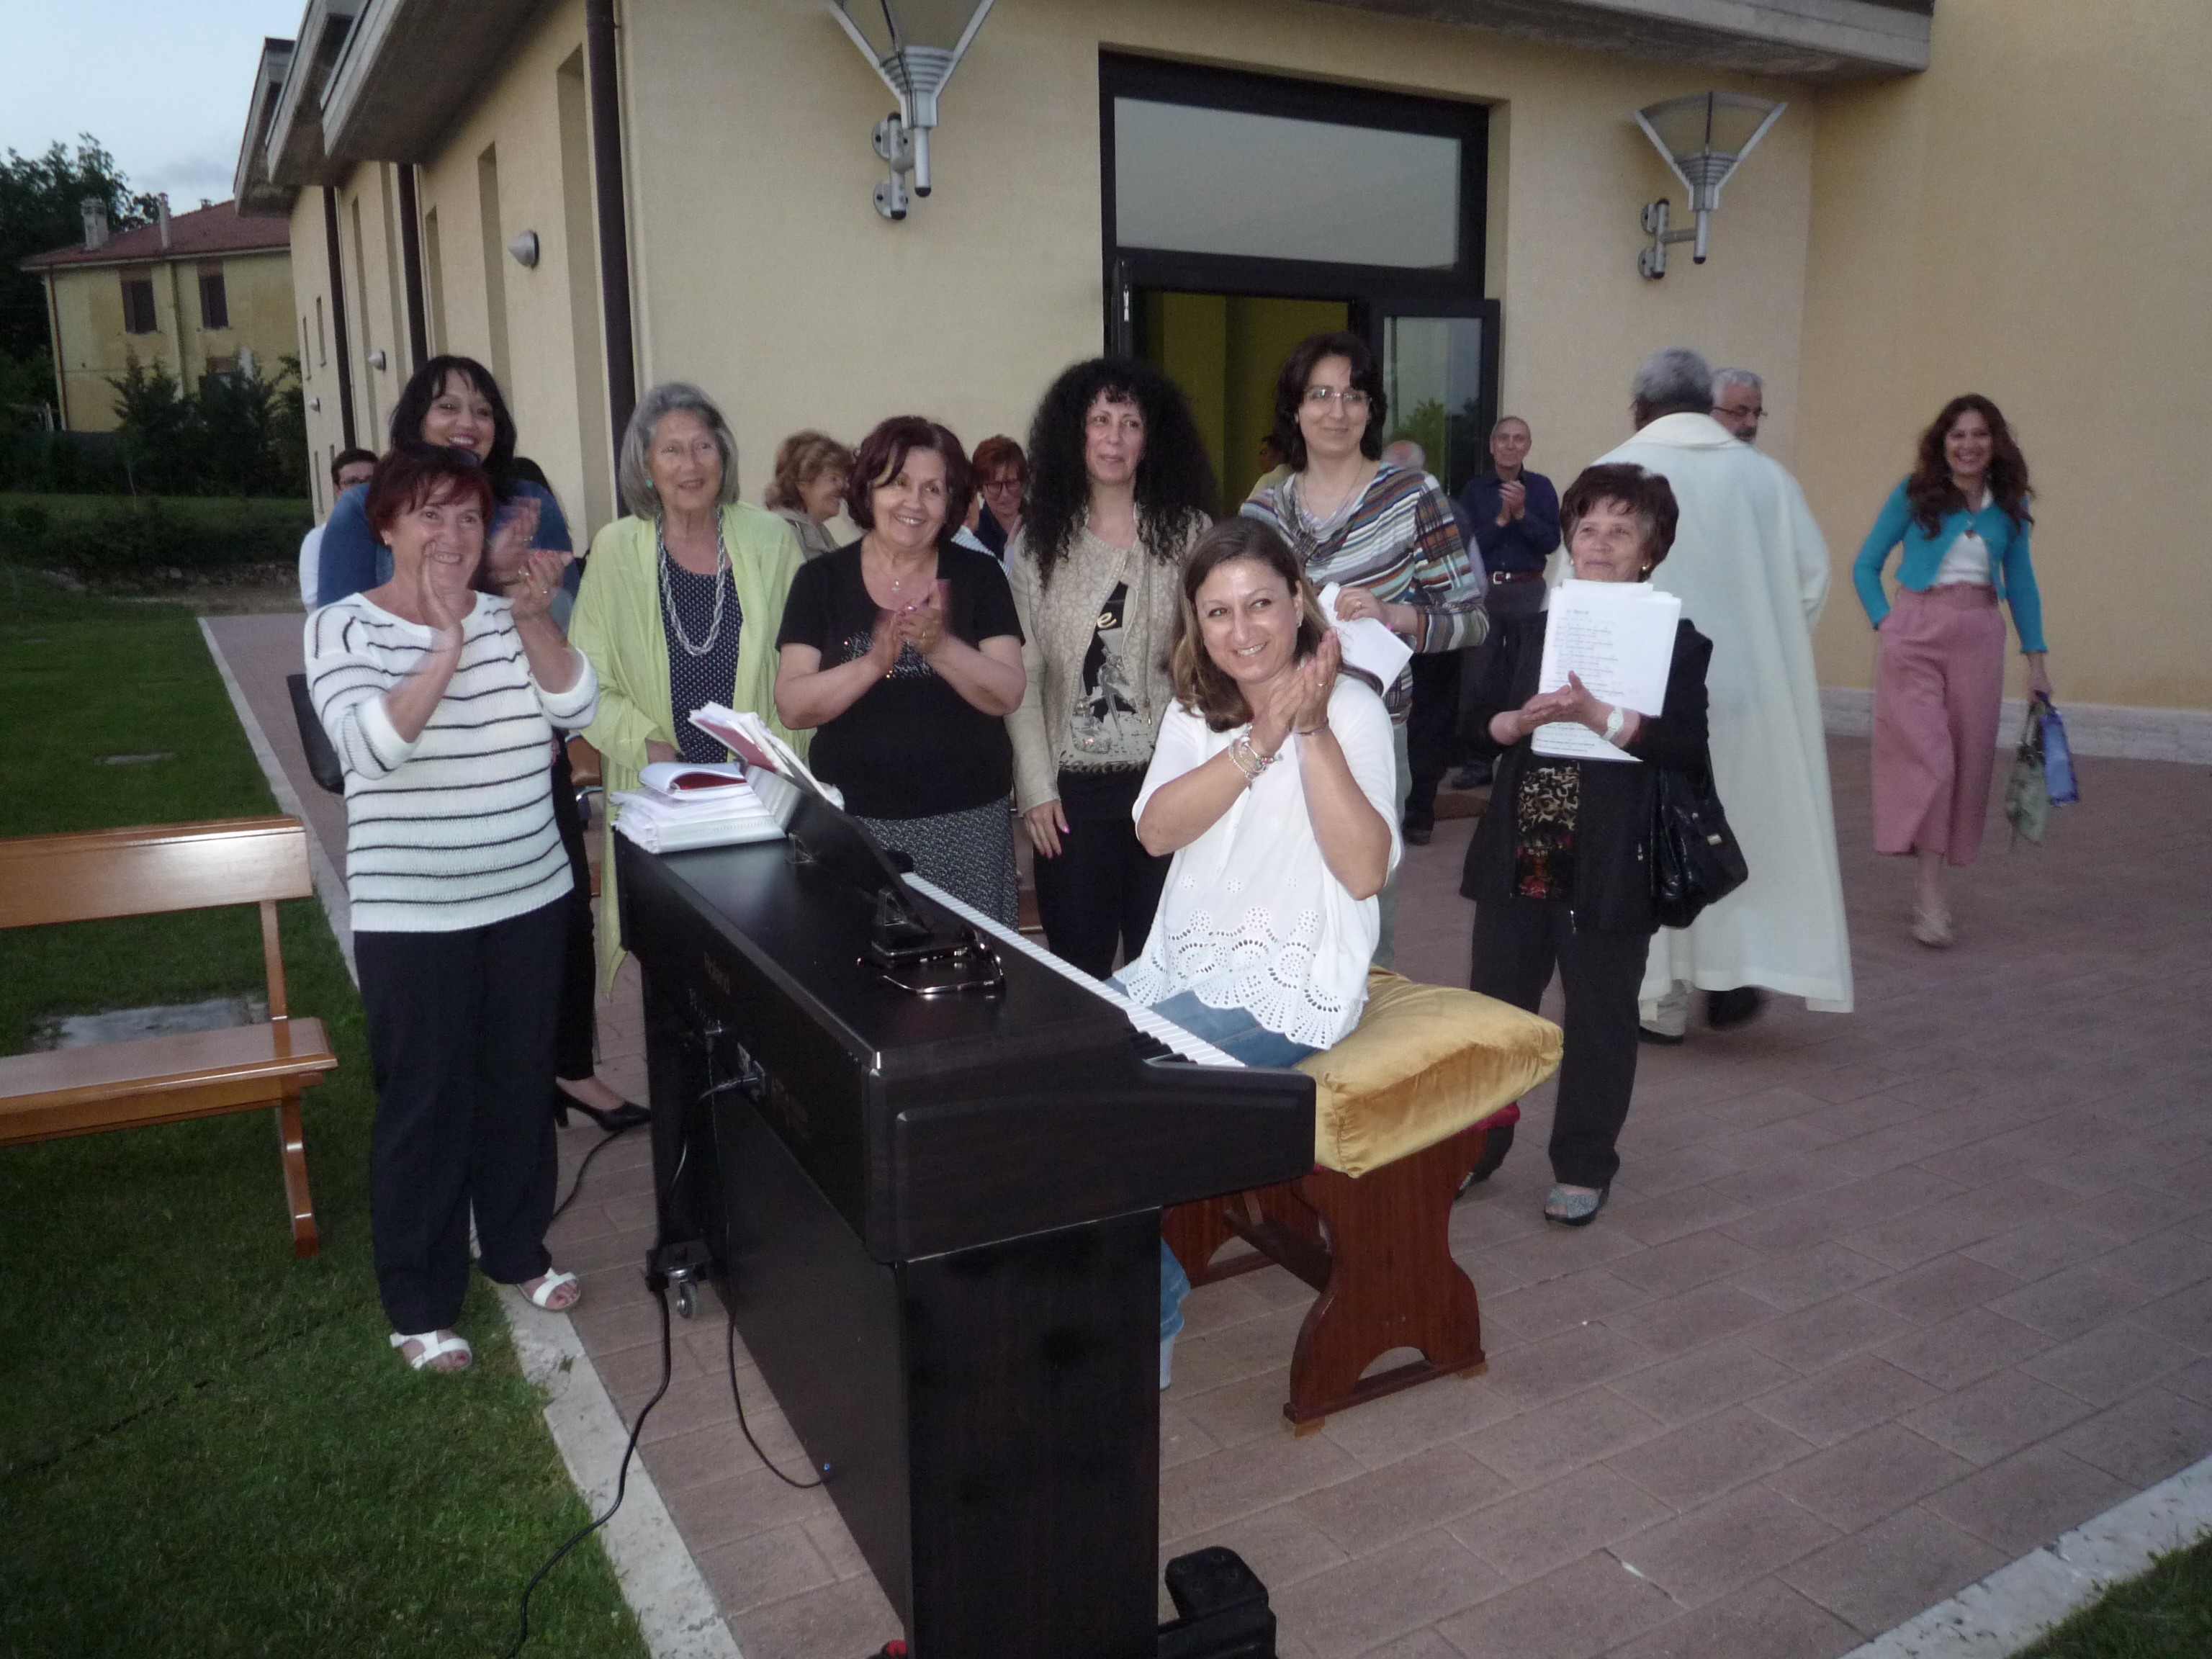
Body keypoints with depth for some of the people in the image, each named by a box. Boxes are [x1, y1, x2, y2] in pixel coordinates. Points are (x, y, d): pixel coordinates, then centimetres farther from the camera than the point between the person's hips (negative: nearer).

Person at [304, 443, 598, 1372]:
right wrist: (450, 643, -29)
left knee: (520, 1086, 16)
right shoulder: (342, 628, -7)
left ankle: (518, 1250, 36)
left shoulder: (509, 618, 4)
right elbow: (373, 745, -23)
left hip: (528, 896, 4)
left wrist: (534, 622, -21)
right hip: (412, 914, -4)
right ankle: (418, 1304, 21)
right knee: (424, 1104, 5)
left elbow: (576, 709, -8)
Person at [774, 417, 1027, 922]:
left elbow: (1008, 696, -4)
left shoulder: (978, 575, 4)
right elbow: (792, 708, -4)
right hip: (853, 822, 0)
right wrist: (873, 663, -19)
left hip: (965, 823, 0)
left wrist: (940, 646, -20)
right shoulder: (821, 580, 4)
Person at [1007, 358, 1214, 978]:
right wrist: (1036, 786, -4)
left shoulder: (1189, 532, 3)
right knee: (1077, 971, 7)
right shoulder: (1037, 542, 5)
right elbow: (1020, 676, 2)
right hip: (1073, 785, 1)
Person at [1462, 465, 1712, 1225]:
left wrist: (1599, 716, -27)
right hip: (1517, 857, 4)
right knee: (1494, 1006, 13)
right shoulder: (1532, 630, 9)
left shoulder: (1676, 641, -4)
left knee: (1599, 1018, 8)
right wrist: (1520, 720, -15)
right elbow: (1478, 719, 6)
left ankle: (1583, 1167, 24)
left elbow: (1689, 747, -16)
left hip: (1610, 867, -4)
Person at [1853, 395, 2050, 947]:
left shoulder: (2008, 505, 11)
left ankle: (1932, 878, 17)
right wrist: (1886, 623, -7)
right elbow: (1865, 565, 6)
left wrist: (2035, 659, 13)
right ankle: (1931, 896, -10)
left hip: (1979, 637, 4)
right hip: (1916, 632, -3)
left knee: (1969, 759, 4)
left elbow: (2021, 582, 16)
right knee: (1926, 755, -12)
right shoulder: (1914, 494, 3)